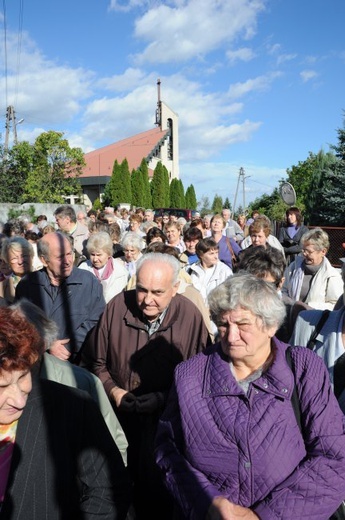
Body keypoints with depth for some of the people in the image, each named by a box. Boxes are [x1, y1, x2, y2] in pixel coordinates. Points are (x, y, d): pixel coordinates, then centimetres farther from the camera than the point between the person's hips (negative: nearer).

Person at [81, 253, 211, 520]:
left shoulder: (190, 315, -16)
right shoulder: (117, 307, -10)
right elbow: (96, 362, 3)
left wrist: (164, 398, -17)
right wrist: (113, 390, -11)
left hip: (165, 420, -2)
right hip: (118, 417, 2)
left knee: (157, 491, 9)